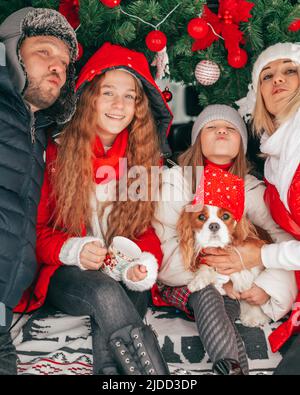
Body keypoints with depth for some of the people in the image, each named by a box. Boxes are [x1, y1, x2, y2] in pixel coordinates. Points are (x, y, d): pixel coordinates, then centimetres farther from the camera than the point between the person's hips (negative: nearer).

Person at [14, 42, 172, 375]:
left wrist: (147, 260, -15)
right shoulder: (55, 152, -4)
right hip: (63, 274, -2)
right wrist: (71, 249, -22)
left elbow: (145, 228, 8)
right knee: (105, 292, -35)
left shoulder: (144, 157, 5)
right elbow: (33, 228, -1)